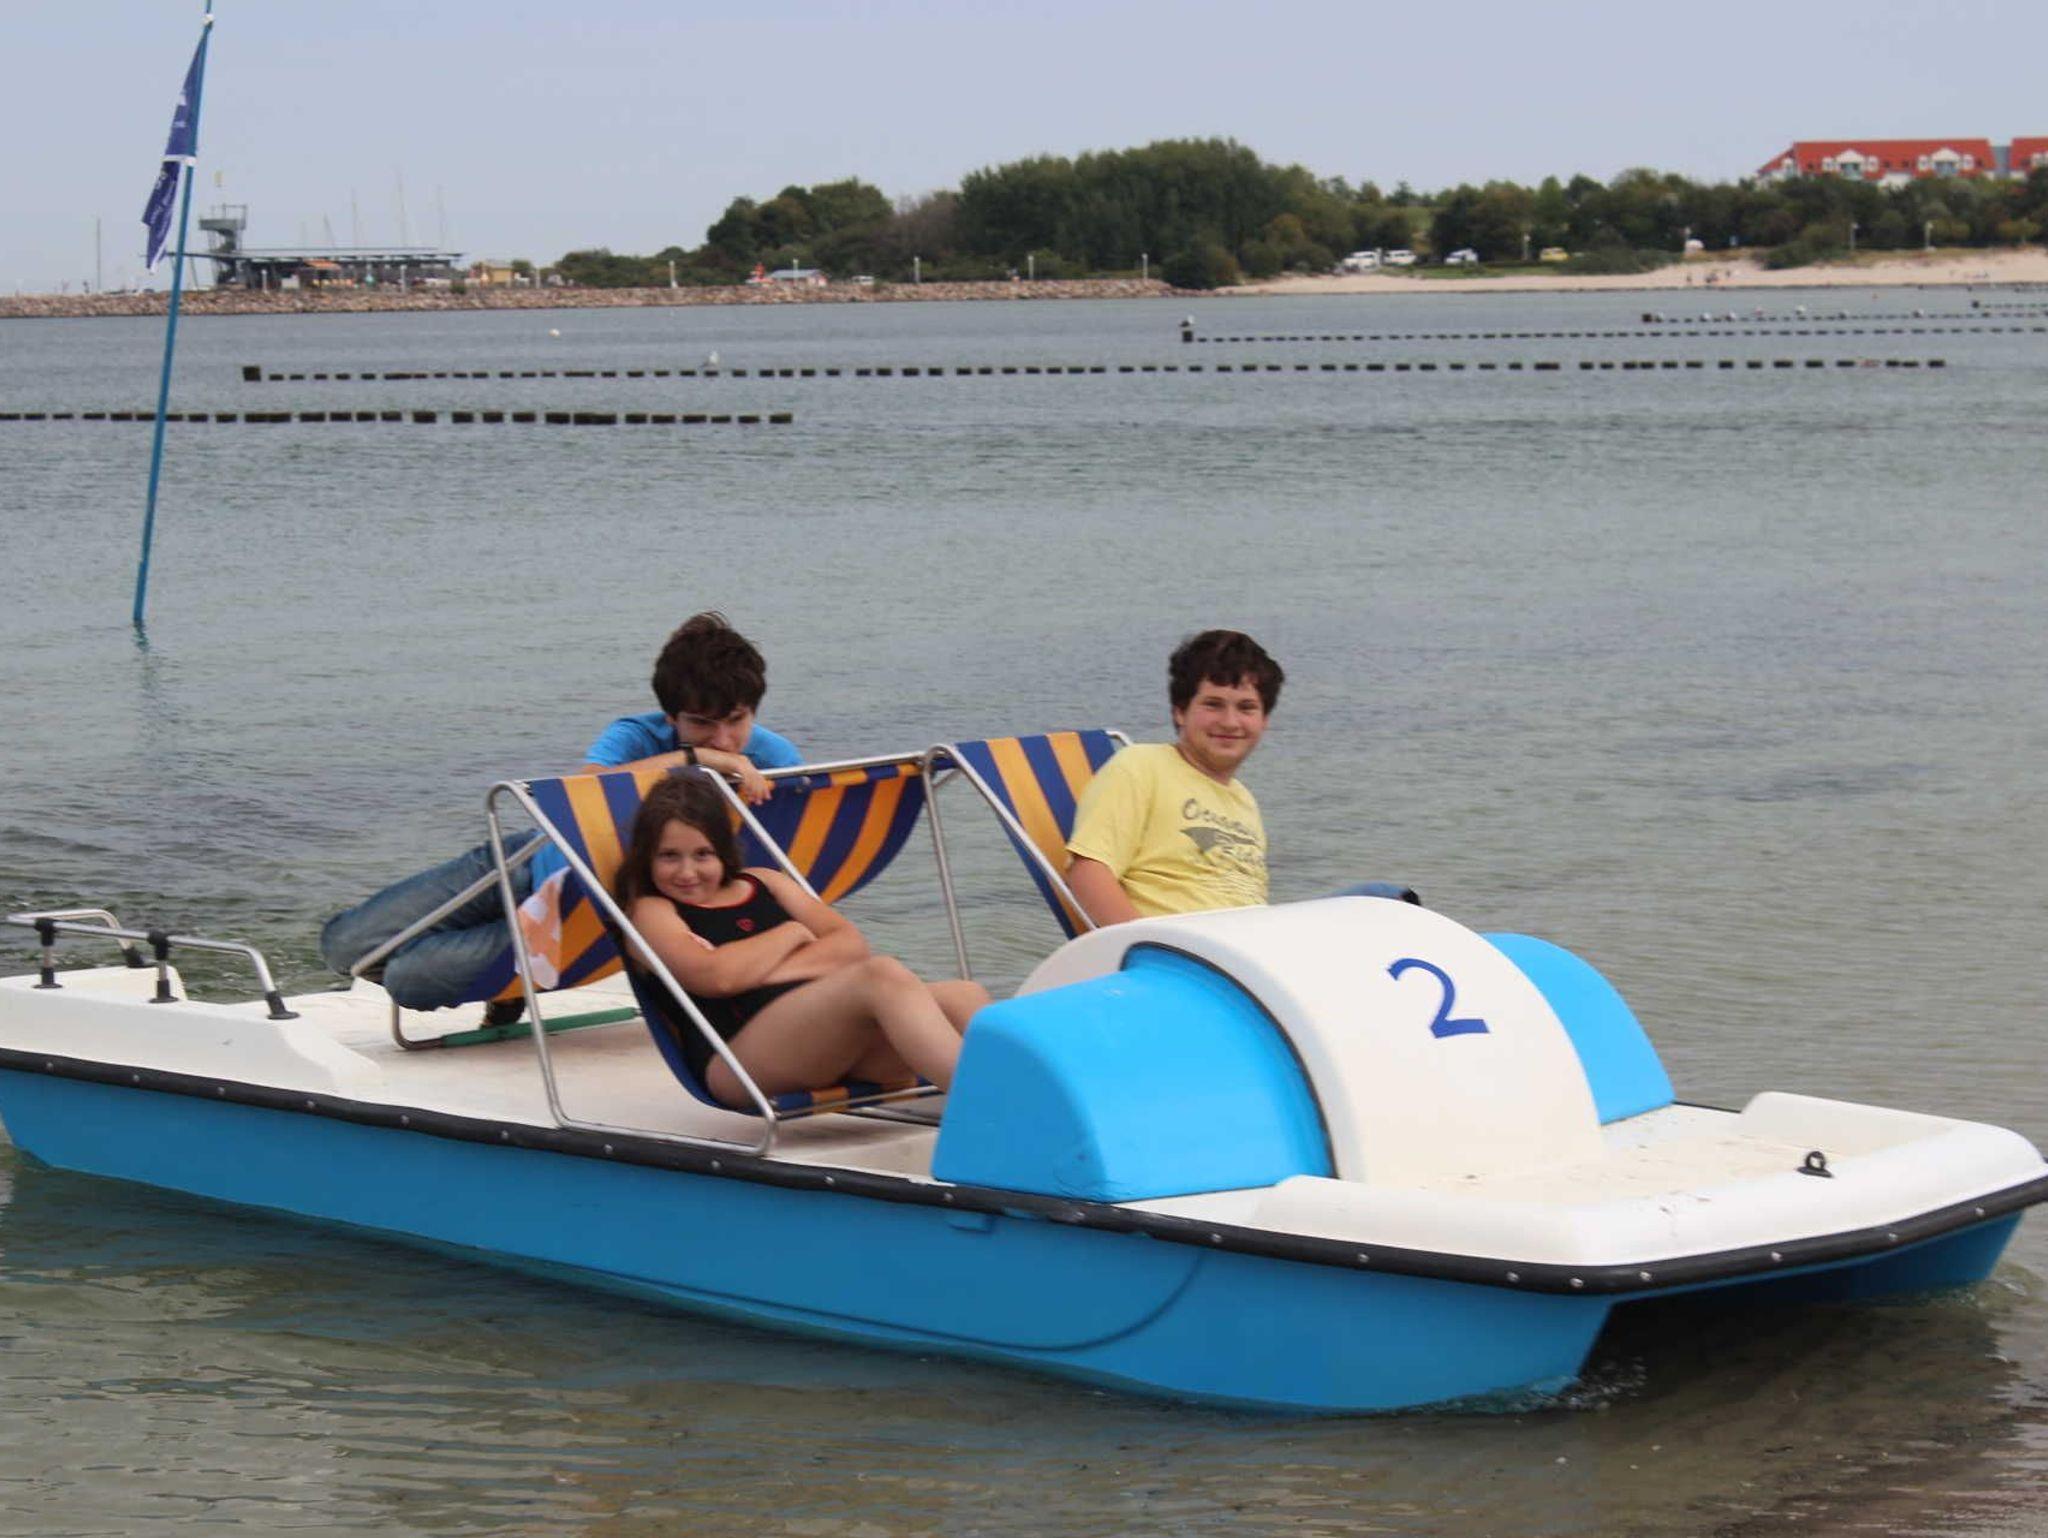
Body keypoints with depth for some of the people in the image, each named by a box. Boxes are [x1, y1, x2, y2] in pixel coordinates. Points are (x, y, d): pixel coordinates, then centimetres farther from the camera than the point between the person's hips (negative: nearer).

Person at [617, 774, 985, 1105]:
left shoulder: (763, 883, 27)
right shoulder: (651, 911, 11)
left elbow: (851, 944, 14)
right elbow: (715, 975, -9)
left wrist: (754, 971, -1)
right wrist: (792, 933, 7)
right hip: (735, 1064, -6)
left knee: (964, 998, -21)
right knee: (883, 975, -31)